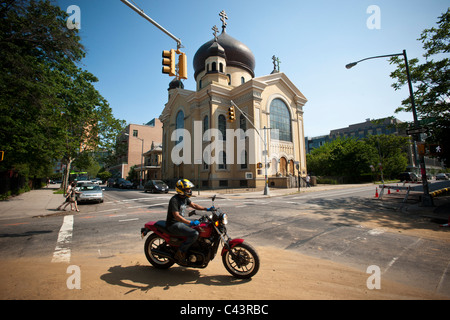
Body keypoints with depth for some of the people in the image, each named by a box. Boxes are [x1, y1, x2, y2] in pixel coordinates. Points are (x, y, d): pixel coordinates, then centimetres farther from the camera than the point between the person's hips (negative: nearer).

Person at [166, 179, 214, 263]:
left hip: (181, 222, 10)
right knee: (194, 234, -26)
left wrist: (206, 209, 2)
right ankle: (180, 253, -10)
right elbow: (176, 216, -28)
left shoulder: (185, 198, 7)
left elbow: (193, 205, 13)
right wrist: (191, 223, -37)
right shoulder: (174, 200, -21)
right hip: (174, 225, -10)